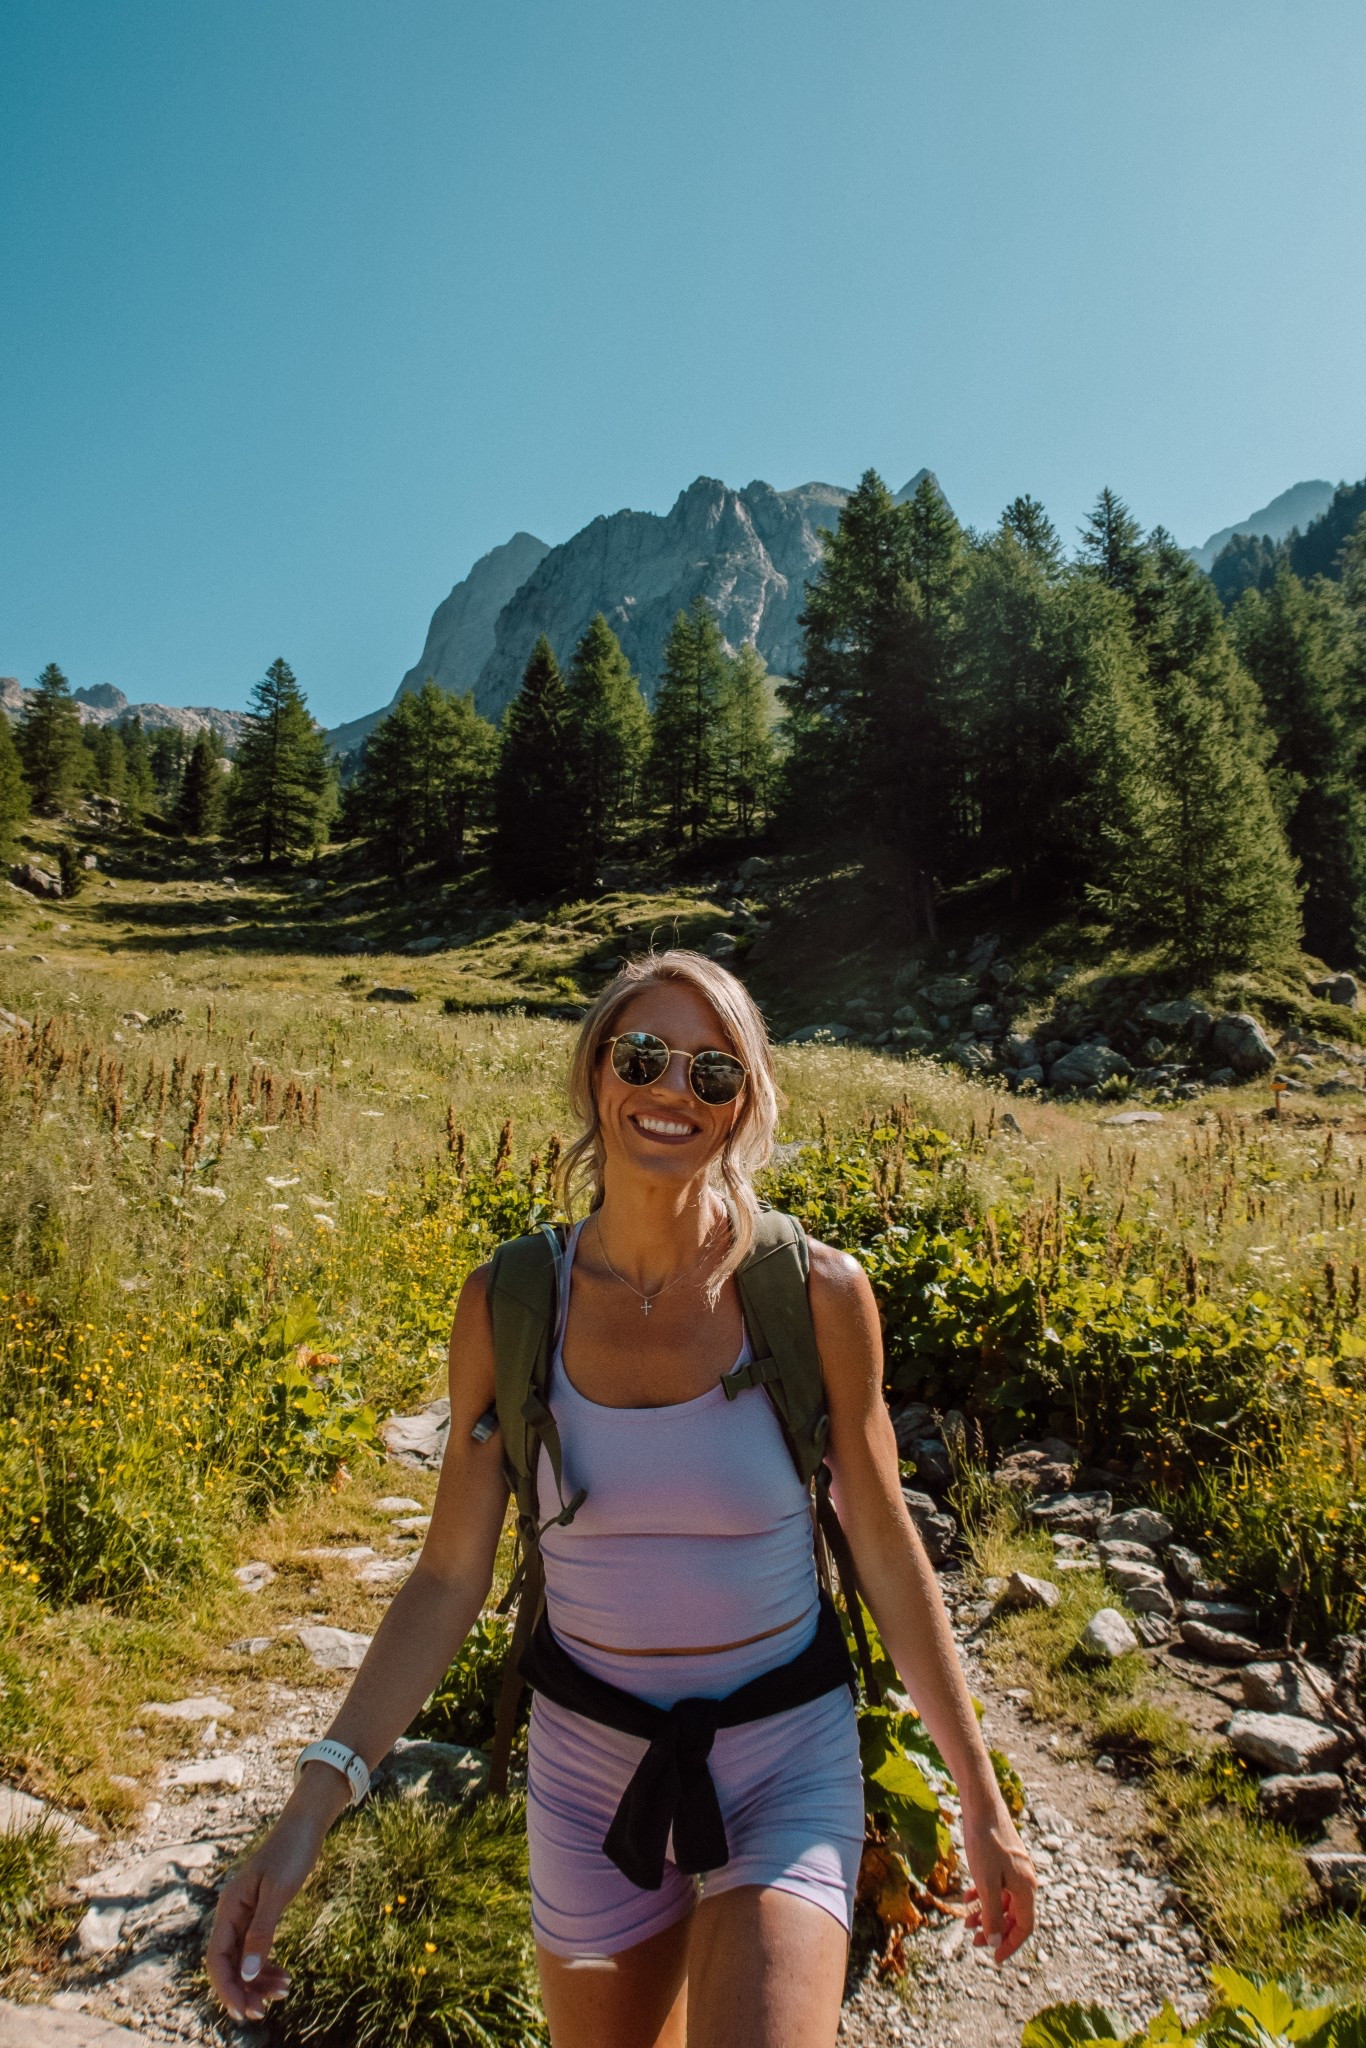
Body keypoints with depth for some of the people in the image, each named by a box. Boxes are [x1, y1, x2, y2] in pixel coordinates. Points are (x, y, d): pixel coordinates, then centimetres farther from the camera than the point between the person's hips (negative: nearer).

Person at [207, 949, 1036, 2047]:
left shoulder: (817, 1292, -16)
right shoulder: (506, 1304, -12)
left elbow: (889, 1553, -6)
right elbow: (450, 1578, -5)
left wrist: (983, 1801, 1)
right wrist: (311, 1809, -13)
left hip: (787, 1759, -2)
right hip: (590, 1762, 2)